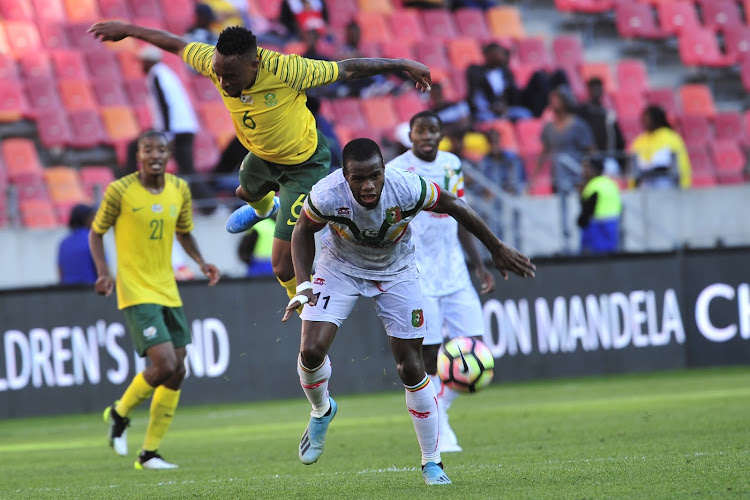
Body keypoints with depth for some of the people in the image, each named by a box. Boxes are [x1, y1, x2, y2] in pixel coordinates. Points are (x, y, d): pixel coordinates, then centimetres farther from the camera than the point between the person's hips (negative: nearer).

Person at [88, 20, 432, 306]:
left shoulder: (286, 71, -42)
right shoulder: (218, 63, -29)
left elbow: (345, 70, -30)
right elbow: (176, 44, -10)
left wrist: (401, 65, -21)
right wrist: (126, 30, 3)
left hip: (304, 164, -6)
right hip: (262, 156, 6)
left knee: (285, 267, -10)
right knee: (247, 191, 41)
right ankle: (264, 207, 80)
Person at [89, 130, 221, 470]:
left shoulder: (179, 189, 4)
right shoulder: (119, 191, -9)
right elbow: (96, 232, 2)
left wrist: (201, 262, 3)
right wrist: (103, 272, -12)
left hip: (167, 292, 6)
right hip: (136, 293, -6)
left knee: (177, 371, 4)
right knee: (164, 364, -19)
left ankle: (150, 453, 14)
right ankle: (120, 413, 10)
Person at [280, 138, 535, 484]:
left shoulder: (407, 189, -33)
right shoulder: (327, 196, -32)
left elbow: (454, 206, -14)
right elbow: (303, 232, -9)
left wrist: (497, 250, -3)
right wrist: (303, 285, -22)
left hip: (395, 272, 0)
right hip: (341, 267, 0)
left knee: (411, 368, -3)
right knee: (311, 350, -18)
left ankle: (432, 463, 11)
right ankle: (321, 411, 17)